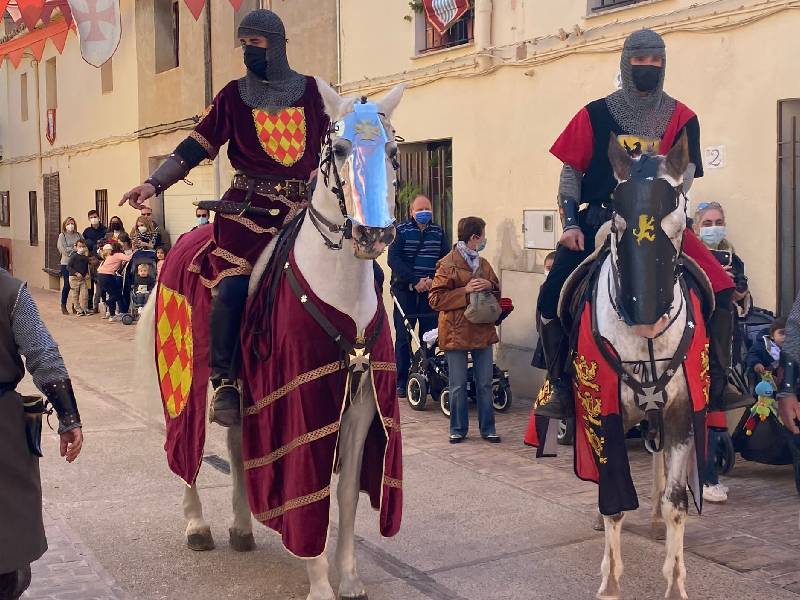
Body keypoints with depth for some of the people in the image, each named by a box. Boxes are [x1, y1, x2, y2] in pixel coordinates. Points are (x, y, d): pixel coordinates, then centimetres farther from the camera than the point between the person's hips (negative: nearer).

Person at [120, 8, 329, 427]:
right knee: (233, 285, -24)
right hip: (250, 203, -2)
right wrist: (155, 183, -6)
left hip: (303, 204, 2)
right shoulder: (234, 96, 10)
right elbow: (196, 147, 5)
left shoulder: (310, 91, 11)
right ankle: (224, 381, -10)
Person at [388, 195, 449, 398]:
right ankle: (401, 383, 7)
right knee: (403, 337, 1)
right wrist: (415, 281, -16)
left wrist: (434, 280, -13)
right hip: (405, 290, -2)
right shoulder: (401, 230, 2)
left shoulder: (438, 232, 10)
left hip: (431, 292, 2)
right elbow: (394, 259, -8)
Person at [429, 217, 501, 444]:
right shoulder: (447, 265, -7)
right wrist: (465, 291, -19)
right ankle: (458, 429, 17)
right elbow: (435, 299, -11)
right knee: (458, 386, 4)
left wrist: (490, 286, -2)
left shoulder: (484, 264, 13)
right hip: (457, 332, -5)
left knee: (485, 384, 9)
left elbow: (498, 292, 22)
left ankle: (487, 428, 19)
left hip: (483, 331, 5)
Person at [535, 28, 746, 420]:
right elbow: (570, 172, 5)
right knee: (552, 297, -17)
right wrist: (571, 222, -6)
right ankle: (561, 387, -1)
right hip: (598, 222, 0)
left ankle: (716, 383, 0)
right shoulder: (595, 115, 4)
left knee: (720, 290, -14)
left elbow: (684, 172, -4)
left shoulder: (681, 118, 6)